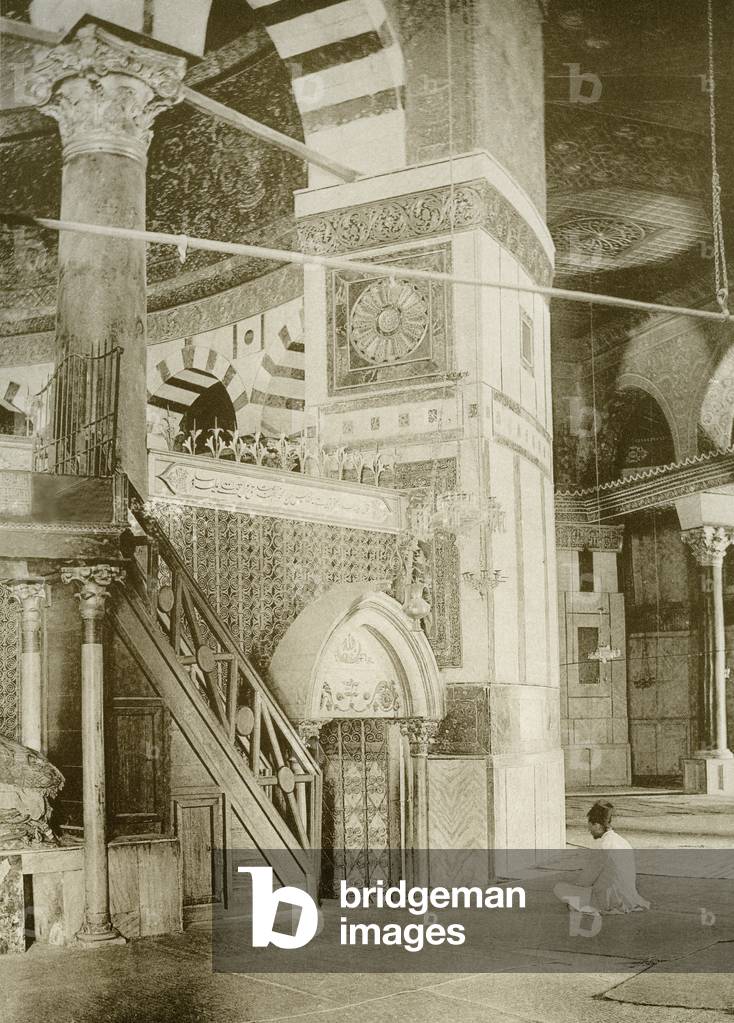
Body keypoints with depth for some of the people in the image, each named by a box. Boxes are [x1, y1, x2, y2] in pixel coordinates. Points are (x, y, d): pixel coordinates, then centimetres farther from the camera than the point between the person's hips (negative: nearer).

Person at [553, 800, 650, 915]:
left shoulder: (600, 847, -19)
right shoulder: (624, 842, 4)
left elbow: (586, 880, -10)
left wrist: (575, 887, 12)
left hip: (609, 900, -8)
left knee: (559, 888, -5)